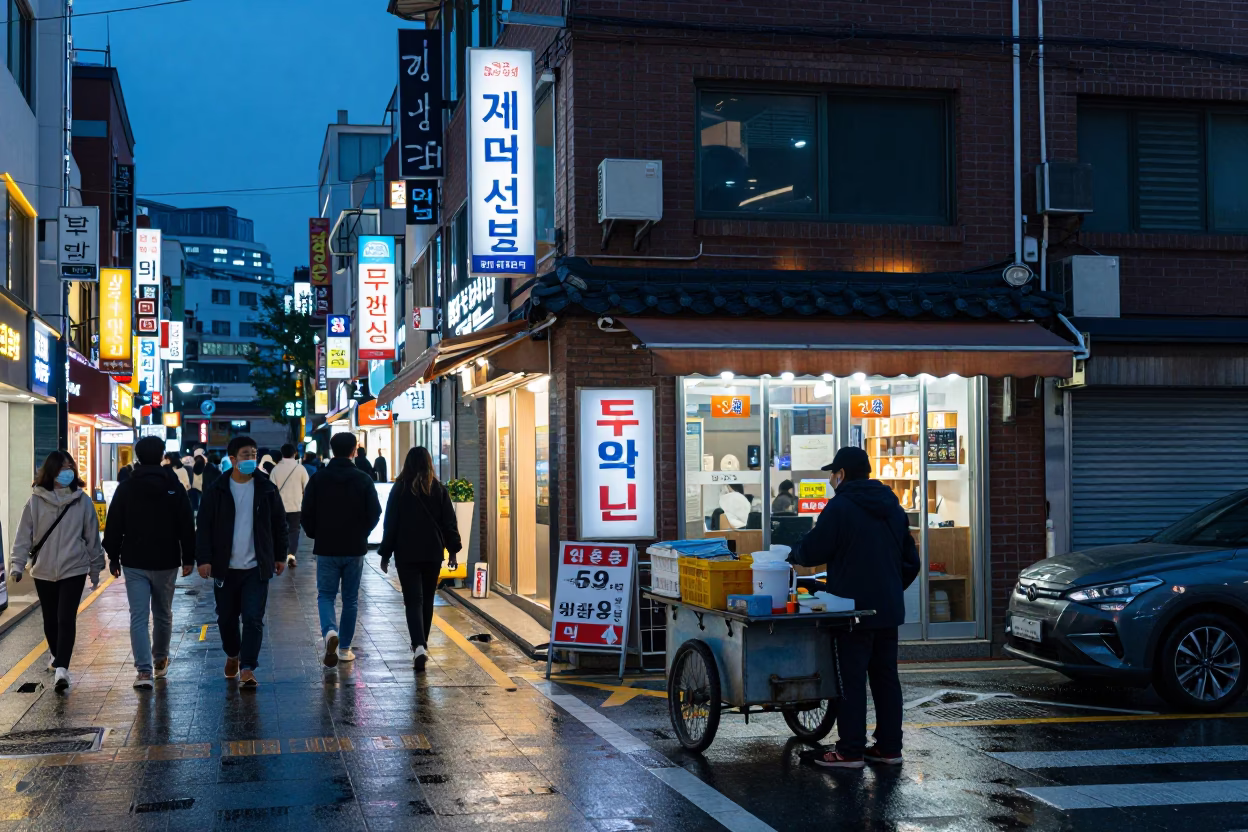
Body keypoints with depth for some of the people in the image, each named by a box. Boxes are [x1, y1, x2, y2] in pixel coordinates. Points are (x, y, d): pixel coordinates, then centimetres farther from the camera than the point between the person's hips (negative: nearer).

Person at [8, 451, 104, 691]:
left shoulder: (82, 500, -5)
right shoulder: (36, 500, -3)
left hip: (74, 570, -1)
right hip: (43, 571, 1)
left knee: (66, 619, -2)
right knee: (50, 619, 7)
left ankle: (61, 668, 3)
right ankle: (57, 656, 18)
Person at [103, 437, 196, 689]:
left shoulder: (125, 488, -1)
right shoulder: (175, 488, -2)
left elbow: (113, 527, 3)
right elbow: (187, 527, -2)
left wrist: (113, 557, 11)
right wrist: (188, 559, 3)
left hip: (134, 563, 0)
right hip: (166, 562, 1)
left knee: (138, 617, -3)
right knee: (163, 614, 17)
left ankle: (144, 670, -13)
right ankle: (160, 661, 32)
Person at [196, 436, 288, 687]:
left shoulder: (266, 489, 2)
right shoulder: (217, 491, -2)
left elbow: (279, 524, 10)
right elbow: (204, 527, -2)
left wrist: (280, 556, 11)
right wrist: (204, 559, -10)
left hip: (257, 567, -1)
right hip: (225, 567, 1)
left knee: (253, 619, -8)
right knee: (226, 618, 13)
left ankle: (247, 669, -5)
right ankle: (232, 655, 38)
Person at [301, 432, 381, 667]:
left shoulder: (318, 480, -4)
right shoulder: (364, 480, -5)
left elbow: (307, 515, -3)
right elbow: (375, 513, -3)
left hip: (326, 549, 0)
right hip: (355, 549, 0)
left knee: (325, 595, 9)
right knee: (351, 599, 10)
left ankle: (330, 631, -19)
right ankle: (345, 648, 12)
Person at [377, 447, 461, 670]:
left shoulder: (399, 490, -4)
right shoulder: (439, 489, 1)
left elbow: (390, 524, -2)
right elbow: (449, 522, 2)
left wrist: (385, 553, 5)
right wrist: (453, 550, 9)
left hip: (406, 554, -2)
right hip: (433, 553, 2)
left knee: (413, 601, -5)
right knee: (427, 600, 17)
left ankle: (419, 646, -22)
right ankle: (422, 643, 28)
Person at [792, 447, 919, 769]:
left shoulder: (839, 507, -10)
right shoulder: (893, 507, 14)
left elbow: (812, 551, -9)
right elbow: (911, 561, 18)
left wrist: (793, 557, 12)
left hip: (854, 609, -7)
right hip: (889, 609, 7)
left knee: (852, 679, -4)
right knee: (886, 677, 11)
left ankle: (850, 750, -2)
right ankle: (889, 747, 14)